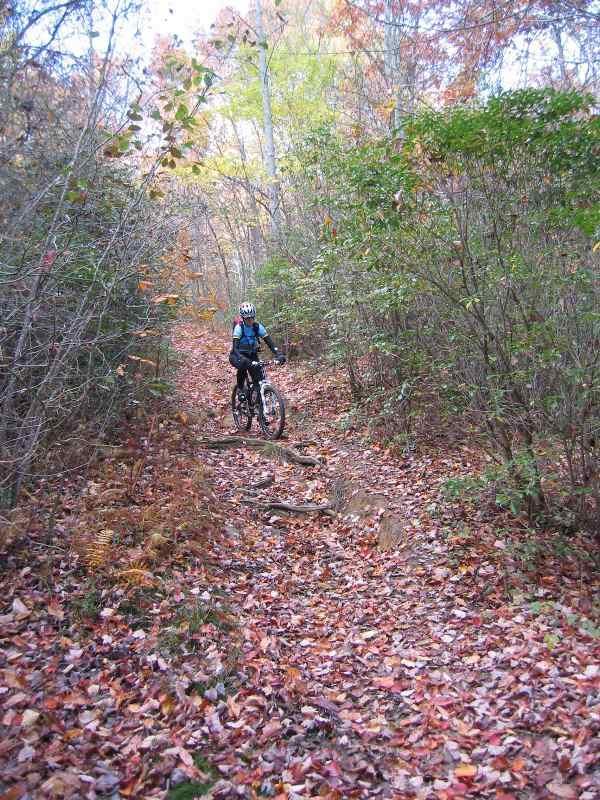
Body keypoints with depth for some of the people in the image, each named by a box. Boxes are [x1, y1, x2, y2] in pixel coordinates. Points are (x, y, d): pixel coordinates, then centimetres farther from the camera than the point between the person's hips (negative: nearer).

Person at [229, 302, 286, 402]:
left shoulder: (258, 326, -11)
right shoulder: (239, 327, -21)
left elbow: (269, 341, -15)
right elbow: (235, 347, -31)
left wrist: (279, 355, -31)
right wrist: (241, 359, -50)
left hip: (252, 355, 3)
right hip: (238, 355, -3)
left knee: (258, 379, -13)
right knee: (243, 365, -36)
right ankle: (240, 389, -14)